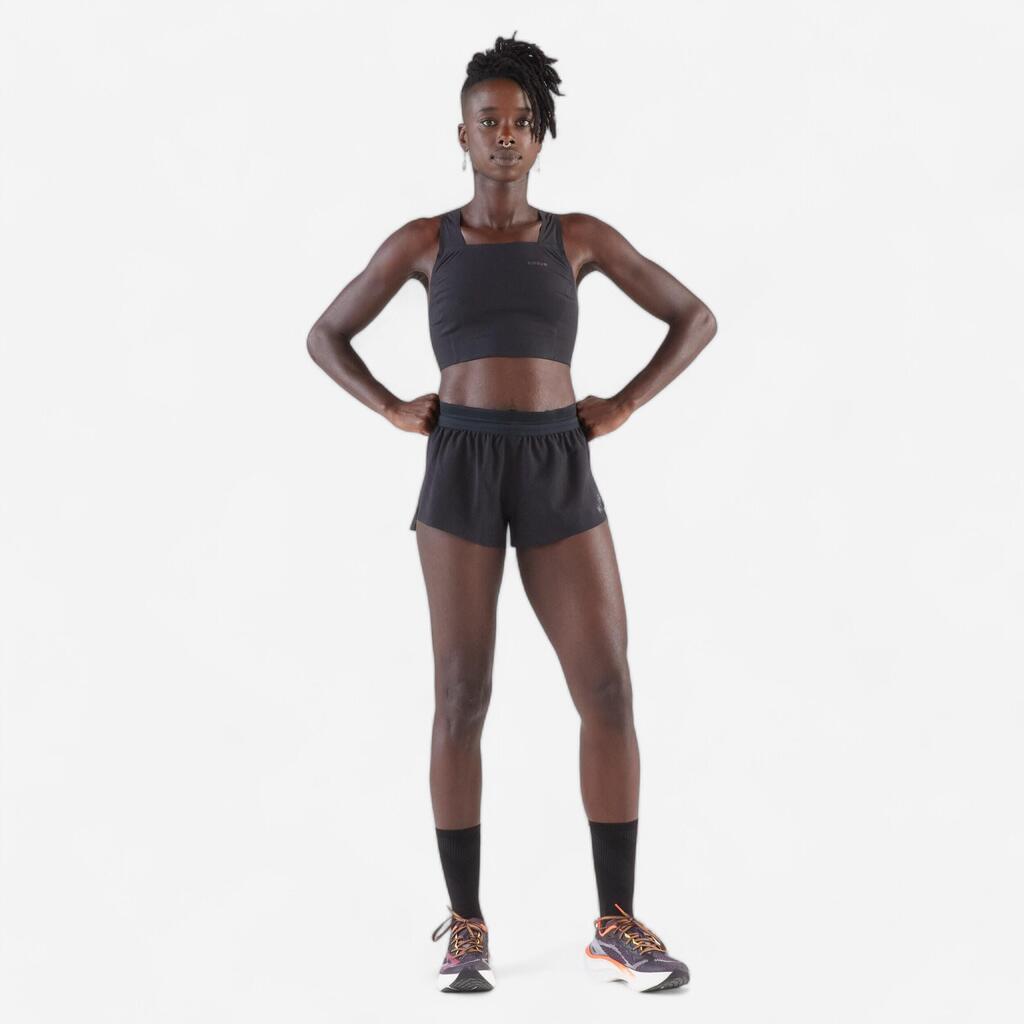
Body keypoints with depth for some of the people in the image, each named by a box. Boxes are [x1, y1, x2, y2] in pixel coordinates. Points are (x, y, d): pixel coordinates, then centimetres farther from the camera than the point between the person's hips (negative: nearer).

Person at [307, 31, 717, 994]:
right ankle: (465, 928, 7)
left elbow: (695, 316, 18)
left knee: (608, 691, -7)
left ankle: (617, 925, 2)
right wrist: (397, 411, 3)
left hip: (558, 475, 1)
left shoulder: (578, 236, 12)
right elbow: (326, 336, 18)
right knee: (461, 698, -5)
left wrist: (622, 406, 5)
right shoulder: (422, 241, 10)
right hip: (460, 471, -1)